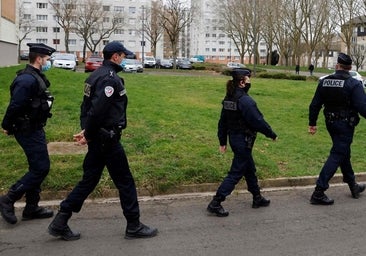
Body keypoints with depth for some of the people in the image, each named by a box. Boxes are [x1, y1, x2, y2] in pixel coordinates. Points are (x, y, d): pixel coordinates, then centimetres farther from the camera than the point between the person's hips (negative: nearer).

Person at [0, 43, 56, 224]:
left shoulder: (36, 77, 12)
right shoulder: (27, 80, -21)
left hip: (35, 129, 10)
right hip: (28, 131, -10)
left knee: (37, 168, 14)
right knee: (41, 168, -7)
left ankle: (32, 208, 23)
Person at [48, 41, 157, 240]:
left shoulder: (97, 75, 14)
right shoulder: (110, 78, -18)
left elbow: (87, 106, 14)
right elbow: (97, 110, -25)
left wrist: (87, 131, 6)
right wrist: (88, 135, -14)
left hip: (97, 139, 10)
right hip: (107, 140, -10)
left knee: (89, 180, 15)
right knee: (125, 181, 3)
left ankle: (60, 222, 17)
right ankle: (134, 226, 16)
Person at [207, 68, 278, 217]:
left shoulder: (228, 98, 4)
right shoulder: (245, 100, -22)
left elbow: (222, 121, 9)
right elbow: (258, 121, -20)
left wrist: (222, 141, 16)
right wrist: (272, 134, -6)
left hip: (233, 138, 9)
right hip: (243, 141, -9)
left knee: (250, 169, 22)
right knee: (236, 173, -1)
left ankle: (257, 198, 36)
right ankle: (215, 203, 0)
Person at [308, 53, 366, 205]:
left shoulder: (324, 82, 2)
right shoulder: (354, 84, -15)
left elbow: (315, 105, 5)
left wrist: (312, 123, 14)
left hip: (330, 123, 6)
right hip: (345, 124, -6)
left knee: (344, 153, 21)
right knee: (337, 155, -3)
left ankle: (353, 186, 37)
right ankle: (319, 192, -7)